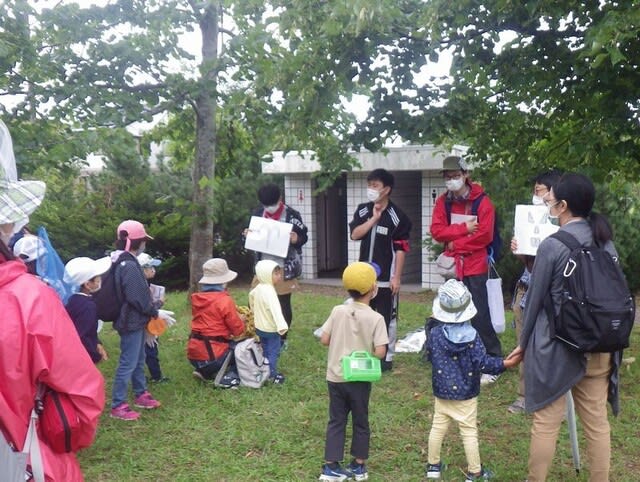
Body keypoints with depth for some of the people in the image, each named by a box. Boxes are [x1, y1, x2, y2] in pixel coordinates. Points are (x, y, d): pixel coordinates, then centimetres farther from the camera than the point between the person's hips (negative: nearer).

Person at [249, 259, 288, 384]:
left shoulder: (258, 287, 2)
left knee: (265, 350, 22)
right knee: (273, 352, 3)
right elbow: (275, 309, -40)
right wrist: (281, 325, -48)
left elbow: (251, 295, 24)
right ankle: (272, 374, 7)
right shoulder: (269, 291, -28)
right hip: (270, 328, -9)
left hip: (259, 326, 9)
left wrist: (255, 310, 40)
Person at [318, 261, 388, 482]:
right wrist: (366, 351, 2)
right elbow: (380, 352, -19)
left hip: (335, 377, 3)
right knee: (360, 422, 15)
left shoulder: (338, 311, -6)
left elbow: (324, 340, -3)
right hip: (359, 379, -2)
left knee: (336, 421, 14)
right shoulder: (376, 318, -14)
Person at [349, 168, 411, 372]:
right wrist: (374, 218, -15)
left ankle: (387, 358, 16)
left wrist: (397, 277, -13)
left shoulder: (396, 216, -10)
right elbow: (354, 235, -7)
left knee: (387, 319, 5)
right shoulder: (363, 210, 5)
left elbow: (401, 249, -10)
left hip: (386, 278, -5)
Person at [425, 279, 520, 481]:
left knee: (438, 427, 14)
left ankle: (433, 465, 26)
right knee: (469, 432, 6)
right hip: (465, 394, -3)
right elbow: (483, 363, -18)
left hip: (441, 392, 3)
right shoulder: (472, 335, -17)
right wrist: (506, 363, -10)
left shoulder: (434, 334, -8)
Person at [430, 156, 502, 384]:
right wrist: (464, 229, -14)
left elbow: (484, 235, -14)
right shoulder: (443, 201, 8)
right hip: (452, 267, 5)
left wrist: (455, 243, -11)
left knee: (480, 316, -4)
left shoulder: (482, 201, -6)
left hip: (476, 267, -5)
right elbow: (436, 231, -4)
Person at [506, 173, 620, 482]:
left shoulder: (552, 245, -14)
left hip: (556, 347, -5)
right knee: (597, 422, 13)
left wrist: (523, 342, 6)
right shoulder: (606, 242, 3)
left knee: (546, 422, 6)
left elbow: (535, 299, -7)